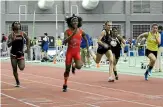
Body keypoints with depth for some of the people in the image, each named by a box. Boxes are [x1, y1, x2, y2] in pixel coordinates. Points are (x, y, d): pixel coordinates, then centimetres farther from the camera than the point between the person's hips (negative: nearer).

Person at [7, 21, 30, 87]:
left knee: (21, 68, -14)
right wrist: (12, 40, -26)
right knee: (14, 69, 3)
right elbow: (8, 45, -9)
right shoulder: (11, 35, -4)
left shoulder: (23, 33, 0)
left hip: (21, 53, 0)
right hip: (13, 54, 0)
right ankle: (17, 82, 21)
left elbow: (27, 39, 19)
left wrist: (28, 48, 14)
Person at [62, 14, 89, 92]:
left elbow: (86, 40, 14)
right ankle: (65, 85, 19)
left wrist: (88, 50, 11)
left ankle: (73, 66, 14)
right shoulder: (67, 32, -9)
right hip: (69, 52, -1)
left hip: (77, 52, 1)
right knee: (67, 69, 3)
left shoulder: (81, 32, -3)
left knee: (79, 66, -24)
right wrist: (72, 34, -30)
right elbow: (64, 42, -23)